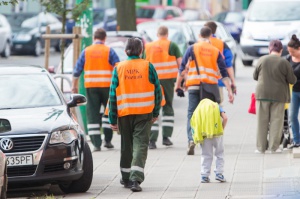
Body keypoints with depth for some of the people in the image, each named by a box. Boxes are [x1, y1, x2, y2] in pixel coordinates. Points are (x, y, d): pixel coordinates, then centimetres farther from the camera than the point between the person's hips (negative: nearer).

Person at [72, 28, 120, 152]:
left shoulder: (86, 51, 6)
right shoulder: (109, 51, 1)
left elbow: (77, 70, 6)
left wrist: (74, 85, 15)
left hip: (91, 87, 1)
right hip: (107, 86, -1)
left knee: (93, 114, 2)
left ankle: (96, 144, -5)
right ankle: (107, 140, 9)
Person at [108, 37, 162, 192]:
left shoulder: (119, 68, 0)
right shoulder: (147, 66, -2)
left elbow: (113, 94, -1)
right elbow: (157, 90, 1)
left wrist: (112, 119, 4)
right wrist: (156, 113, 12)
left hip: (124, 114, 1)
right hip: (144, 114, -1)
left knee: (126, 146, 16)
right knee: (140, 145, -4)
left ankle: (126, 178, 26)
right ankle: (136, 179, -18)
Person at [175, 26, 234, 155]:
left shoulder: (192, 48, 4)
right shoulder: (216, 51, 8)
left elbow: (182, 67, 2)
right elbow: (224, 73, 5)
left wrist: (178, 84, 11)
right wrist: (230, 92, 5)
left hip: (194, 85, -1)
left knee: (192, 113, -1)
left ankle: (191, 139, -20)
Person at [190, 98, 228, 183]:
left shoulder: (198, 110, 22)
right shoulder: (216, 106, 20)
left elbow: (193, 123, 6)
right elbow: (225, 118, 1)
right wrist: (221, 129, 9)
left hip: (203, 133, 1)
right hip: (216, 131, -1)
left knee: (206, 154, 11)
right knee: (219, 152, 13)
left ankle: (204, 176, 7)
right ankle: (219, 173, 8)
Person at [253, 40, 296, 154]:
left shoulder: (261, 60, -3)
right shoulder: (284, 63, -9)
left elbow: (255, 76, 8)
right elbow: (292, 80, -3)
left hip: (262, 94, 2)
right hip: (279, 95, -2)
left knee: (262, 122, 7)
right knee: (276, 121, 5)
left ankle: (260, 147, 8)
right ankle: (274, 147, 4)